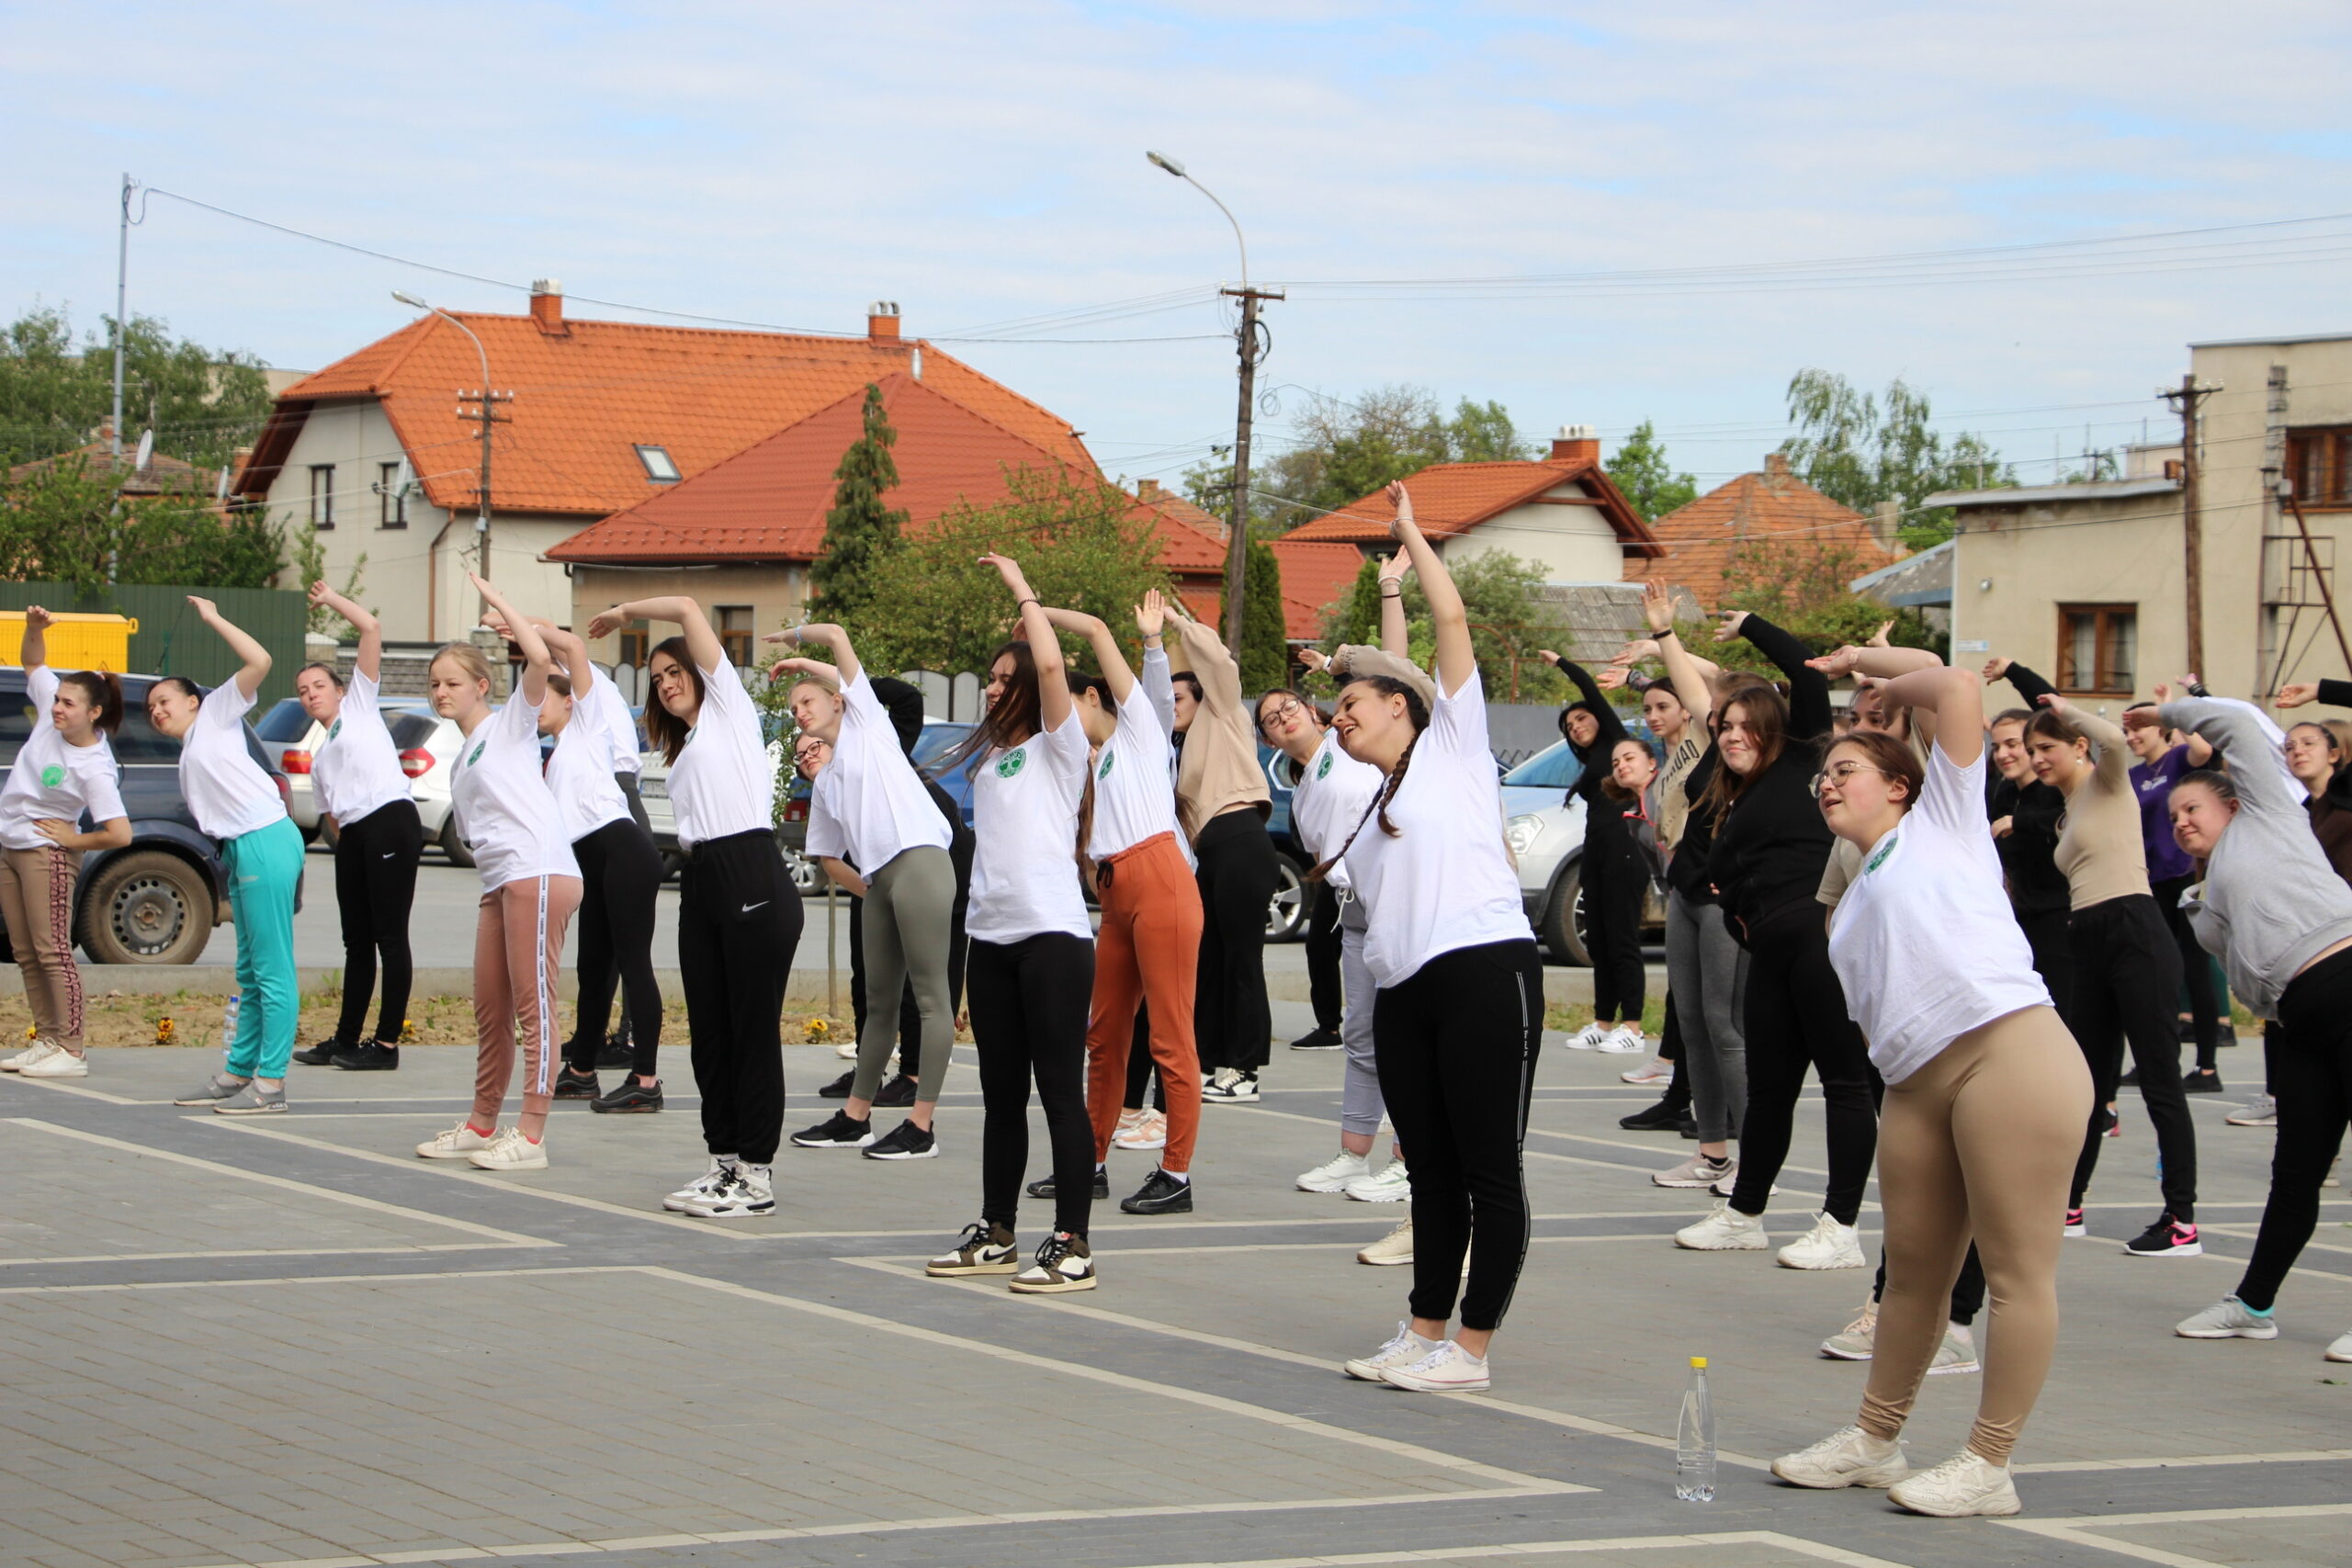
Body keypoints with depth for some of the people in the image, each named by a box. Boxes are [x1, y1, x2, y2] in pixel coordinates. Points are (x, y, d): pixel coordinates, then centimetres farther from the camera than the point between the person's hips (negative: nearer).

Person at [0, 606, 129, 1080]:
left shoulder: (94, 769, -24)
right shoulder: (53, 714, -5)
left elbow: (120, 834, -25)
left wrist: (73, 839, -13)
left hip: (47, 854, -8)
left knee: (52, 952, -10)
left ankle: (71, 1052, -10)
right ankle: (47, 1040, 16)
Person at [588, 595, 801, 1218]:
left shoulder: (728, 705, 7)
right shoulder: (682, 751, 28)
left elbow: (687, 609, 2)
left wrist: (624, 611, 13)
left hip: (753, 880, -9)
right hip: (700, 885, 9)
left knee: (754, 1030, -6)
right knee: (708, 1031, 7)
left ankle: (757, 1174, -4)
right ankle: (724, 1162, 14)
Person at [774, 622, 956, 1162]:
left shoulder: (866, 722, 8)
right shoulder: (824, 783, 25)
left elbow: (837, 636, 4)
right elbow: (828, 858, 29)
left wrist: (797, 639, 20)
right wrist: (868, 890, 16)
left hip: (920, 863, -8)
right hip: (878, 880, 8)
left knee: (930, 996, -7)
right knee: (879, 1001, 14)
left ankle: (921, 1127, -10)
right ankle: (855, 1117, 21)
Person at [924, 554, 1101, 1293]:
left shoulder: (1057, 748, -3)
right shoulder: (988, 759, 19)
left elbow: (1050, 665, -14)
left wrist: (1021, 589, -8)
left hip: (1053, 934, -7)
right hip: (992, 937, 7)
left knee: (1060, 1091, -7)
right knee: (1001, 1095, 12)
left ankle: (1072, 1247, -7)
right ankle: (997, 1236, 19)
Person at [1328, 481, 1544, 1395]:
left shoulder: (1451, 744, 6)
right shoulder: (1367, 806, 27)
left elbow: (1452, 619, 1)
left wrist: (1409, 535, 8)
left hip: (1485, 974, -8)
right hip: (1402, 990, 8)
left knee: (1490, 1172, -4)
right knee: (1432, 1173, 11)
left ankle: (1472, 1349, -3)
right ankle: (1424, 1333, 17)